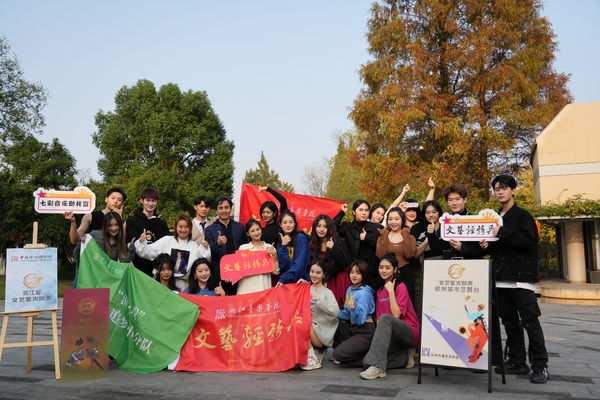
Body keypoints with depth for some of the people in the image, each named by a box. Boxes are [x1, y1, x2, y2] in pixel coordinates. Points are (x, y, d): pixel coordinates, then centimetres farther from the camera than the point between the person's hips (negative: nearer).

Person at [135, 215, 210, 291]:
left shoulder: (194, 245, 11)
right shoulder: (167, 240, 6)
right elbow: (148, 252, 1)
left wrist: (205, 248, -10)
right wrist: (142, 242, -16)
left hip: (181, 280, 1)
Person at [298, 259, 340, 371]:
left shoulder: (327, 292, -5)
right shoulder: (306, 289, 12)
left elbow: (335, 311, -20)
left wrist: (319, 299, -22)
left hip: (322, 332, -6)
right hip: (308, 330, 7)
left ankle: (313, 359, -14)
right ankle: (317, 352, 6)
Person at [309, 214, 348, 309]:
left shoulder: (338, 242, -8)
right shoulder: (313, 245, 3)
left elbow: (344, 265, -15)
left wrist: (333, 248, -22)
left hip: (340, 279, -3)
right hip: (326, 281, 3)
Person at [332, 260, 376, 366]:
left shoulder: (364, 293, -16)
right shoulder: (350, 290, 11)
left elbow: (361, 320, -20)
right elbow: (347, 315, 16)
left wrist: (355, 307, -38)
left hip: (365, 332, -9)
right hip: (353, 328, 9)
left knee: (339, 355, -21)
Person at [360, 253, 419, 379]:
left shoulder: (401, 287, -4)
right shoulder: (380, 291, 15)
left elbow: (396, 315, -17)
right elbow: (378, 319, 13)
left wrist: (391, 291, -16)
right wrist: (378, 338, -3)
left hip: (410, 333, -6)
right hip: (392, 337, 6)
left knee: (386, 317, -36)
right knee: (366, 362, -18)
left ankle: (377, 367, -40)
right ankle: (406, 357, 0)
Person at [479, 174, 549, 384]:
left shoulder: (522, 215, -2)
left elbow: (528, 240, -16)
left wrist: (502, 232, -19)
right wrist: (486, 246, 4)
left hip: (521, 276, -6)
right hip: (501, 276, 7)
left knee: (529, 320, -6)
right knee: (509, 321, 9)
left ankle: (540, 365, 2)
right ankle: (517, 362, 17)